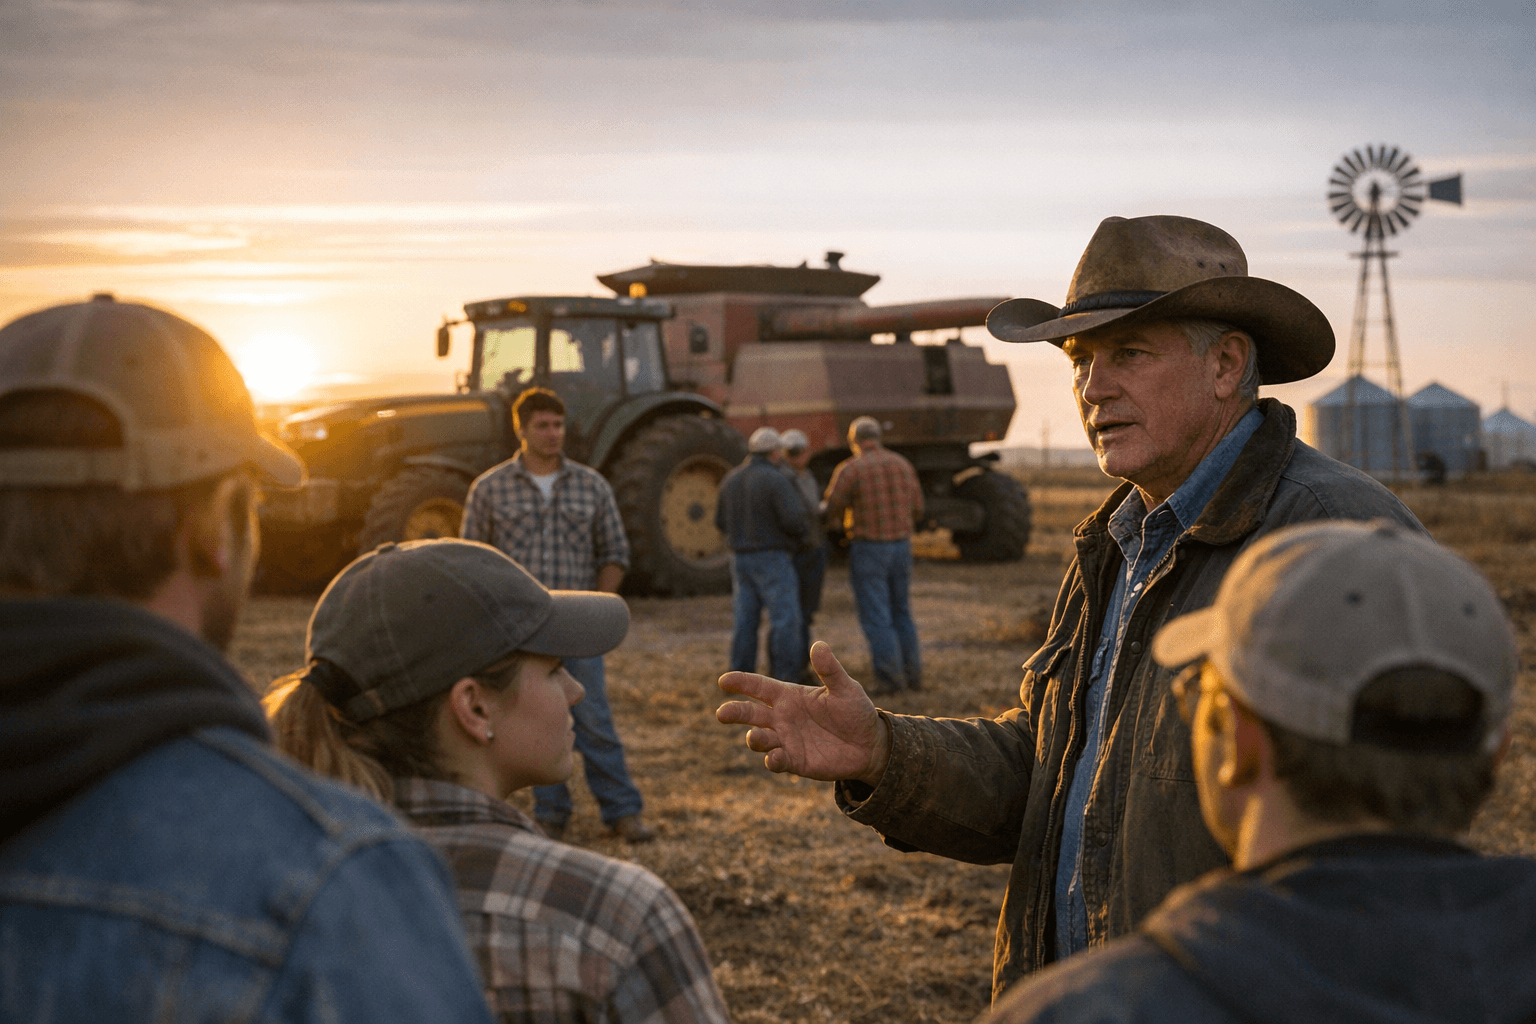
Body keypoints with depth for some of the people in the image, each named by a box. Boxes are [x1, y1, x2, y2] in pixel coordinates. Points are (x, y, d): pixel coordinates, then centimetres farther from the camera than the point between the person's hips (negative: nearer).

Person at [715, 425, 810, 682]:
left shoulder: (731, 480, 6)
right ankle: (786, 680, -3)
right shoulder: (776, 480, -15)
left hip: (741, 559, 7)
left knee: (745, 620, 9)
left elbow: (722, 523, 13)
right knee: (785, 619, -2)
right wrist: (803, 531, 1)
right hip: (772, 559, -7)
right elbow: (795, 519, -22)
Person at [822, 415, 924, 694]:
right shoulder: (902, 465, 5)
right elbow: (916, 510, 10)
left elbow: (831, 511, -6)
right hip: (901, 546, 5)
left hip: (867, 549, -5)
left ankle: (890, 677, -2)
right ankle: (913, 674, 14)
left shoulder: (850, 469, -12)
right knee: (901, 614, 16)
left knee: (875, 617, 1)